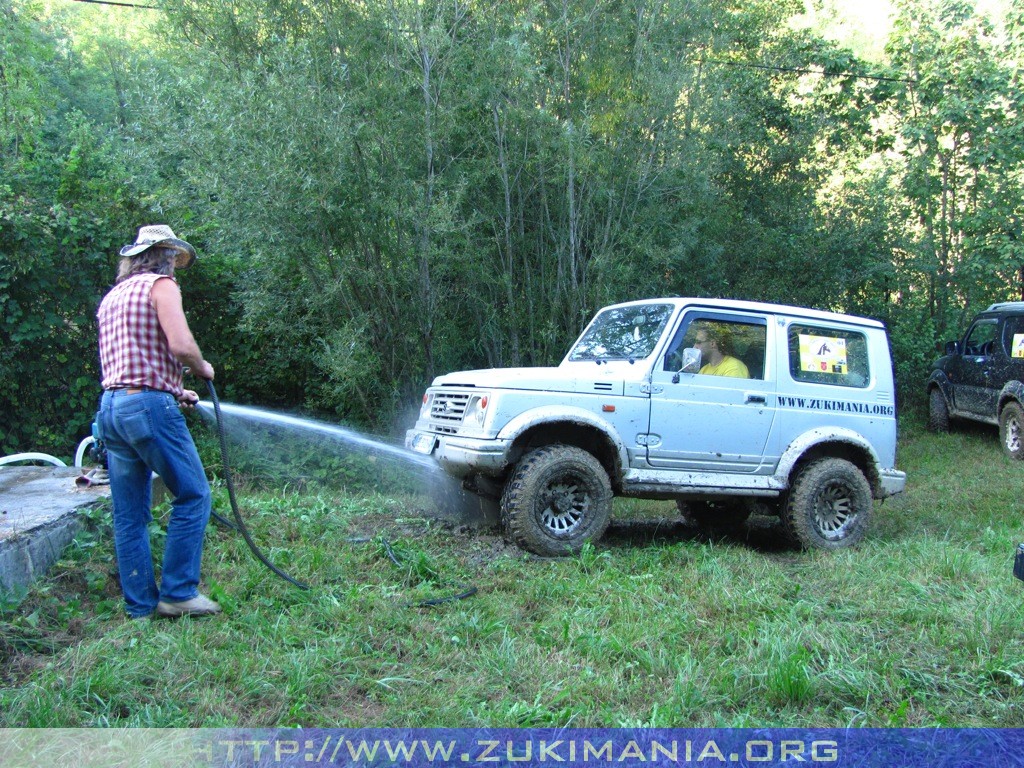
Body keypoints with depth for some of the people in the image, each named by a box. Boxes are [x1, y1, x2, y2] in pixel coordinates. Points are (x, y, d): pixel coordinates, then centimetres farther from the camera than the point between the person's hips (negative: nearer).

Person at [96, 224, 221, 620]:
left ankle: (140, 605, 15)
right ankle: (177, 593, 2)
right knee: (192, 496, 1)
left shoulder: (112, 295, 22)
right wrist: (203, 368, 2)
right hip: (149, 406, -9)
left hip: (110, 407, 9)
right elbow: (180, 345, -17)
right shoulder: (160, 285, -3)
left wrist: (173, 391, 23)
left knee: (129, 514, 10)